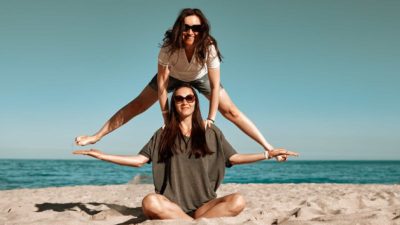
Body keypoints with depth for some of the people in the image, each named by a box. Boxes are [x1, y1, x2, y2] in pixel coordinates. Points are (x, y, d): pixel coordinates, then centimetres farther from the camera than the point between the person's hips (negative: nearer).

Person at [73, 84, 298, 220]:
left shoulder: (211, 132, 13)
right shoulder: (163, 134, 13)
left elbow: (234, 158, 12)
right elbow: (139, 160, 9)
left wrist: (269, 153, 5)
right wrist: (103, 155, 2)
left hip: (204, 204, 1)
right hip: (171, 204, -1)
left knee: (237, 201, -30)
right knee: (150, 202, -36)